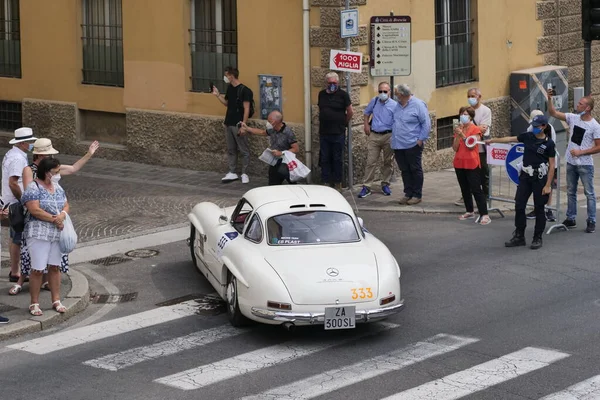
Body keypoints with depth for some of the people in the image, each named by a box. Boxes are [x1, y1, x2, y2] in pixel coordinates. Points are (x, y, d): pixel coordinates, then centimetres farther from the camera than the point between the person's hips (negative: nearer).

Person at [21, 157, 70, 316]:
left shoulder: (57, 187, 13)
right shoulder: (33, 188, -11)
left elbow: (66, 205, 12)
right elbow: (34, 210, -20)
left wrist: (62, 215, -11)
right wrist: (54, 219, -16)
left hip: (57, 233, 7)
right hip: (39, 233, -7)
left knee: (55, 267, 10)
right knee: (37, 269, -5)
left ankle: (56, 301, 17)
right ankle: (34, 303, 4)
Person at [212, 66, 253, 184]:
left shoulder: (244, 90, -13)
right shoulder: (230, 88, 10)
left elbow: (246, 109, -15)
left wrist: (243, 124, -19)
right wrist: (217, 95, 9)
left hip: (238, 125, -8)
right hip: (229, 124, 8)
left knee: (244, 150, -1)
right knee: (231, 150, 12)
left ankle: (245, 174, 5)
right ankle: (232, 173, 18)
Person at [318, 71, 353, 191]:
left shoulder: (343, 95, -5)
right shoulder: (322, 94, 9)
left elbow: (350, 112, 0)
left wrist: (343, 123, 8)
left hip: (338, 133, -4)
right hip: (324, 132, 4)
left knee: (337, 159, 4)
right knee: (324, 159, 6)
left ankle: (337, 183, 11)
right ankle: (326, 182, 12)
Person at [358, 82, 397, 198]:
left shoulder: (394, 105, -7)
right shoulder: (374, 102, 6)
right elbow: (366, 113, 23)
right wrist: (366, 125, 11)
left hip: (388, 136, -2)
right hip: (374, 135, 2)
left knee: (387, 162, 9)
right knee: (371, 162, -1)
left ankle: (385, 184, 23)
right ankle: (366, 186, 1)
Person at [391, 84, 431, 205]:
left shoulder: (418, 105, -9)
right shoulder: (397, 105, 11)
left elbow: (426, 124, -9)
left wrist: (421, 139, -13)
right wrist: (394, 139, 13)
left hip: (412, 145, -7)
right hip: (398, 145, 7)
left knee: (415, 170, 2)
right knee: (405, 171, 10)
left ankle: (417, 195, 8)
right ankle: (408, 194, 17)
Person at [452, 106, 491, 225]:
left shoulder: (475, 129, -6)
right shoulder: (458, 129, 10)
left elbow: (471, 145, -16)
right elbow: (455, 148, 2)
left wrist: (462, 135, -22)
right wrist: (457, 135, -11)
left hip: (472, 164, -6)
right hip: (459, 163, 6)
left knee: (476, 189, -10)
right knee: (464, 189, 12)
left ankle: (484, 215, -11)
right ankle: (469, 212, 24)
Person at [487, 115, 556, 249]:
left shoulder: (549, 144, -8)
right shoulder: (528, 136, 4)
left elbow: (552, 165, -8)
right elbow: (510, 139, 15)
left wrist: (548, 185, -12)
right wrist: (492, 140, 12)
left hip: (540, 178, -5)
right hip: (525, 176, 5)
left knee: (539, 208, 3)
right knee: (519, 206, 3)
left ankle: (537, 238, 14)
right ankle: (519, 236, 13)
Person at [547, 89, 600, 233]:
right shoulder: (573, 118, 2)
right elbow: (553, 113, 1)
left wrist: (580, 152, -17)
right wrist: (549, 99, -13)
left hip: (585, 165, -6)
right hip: (571, 163, 6)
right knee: (571, 192, 14)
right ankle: (571, 219, 24)